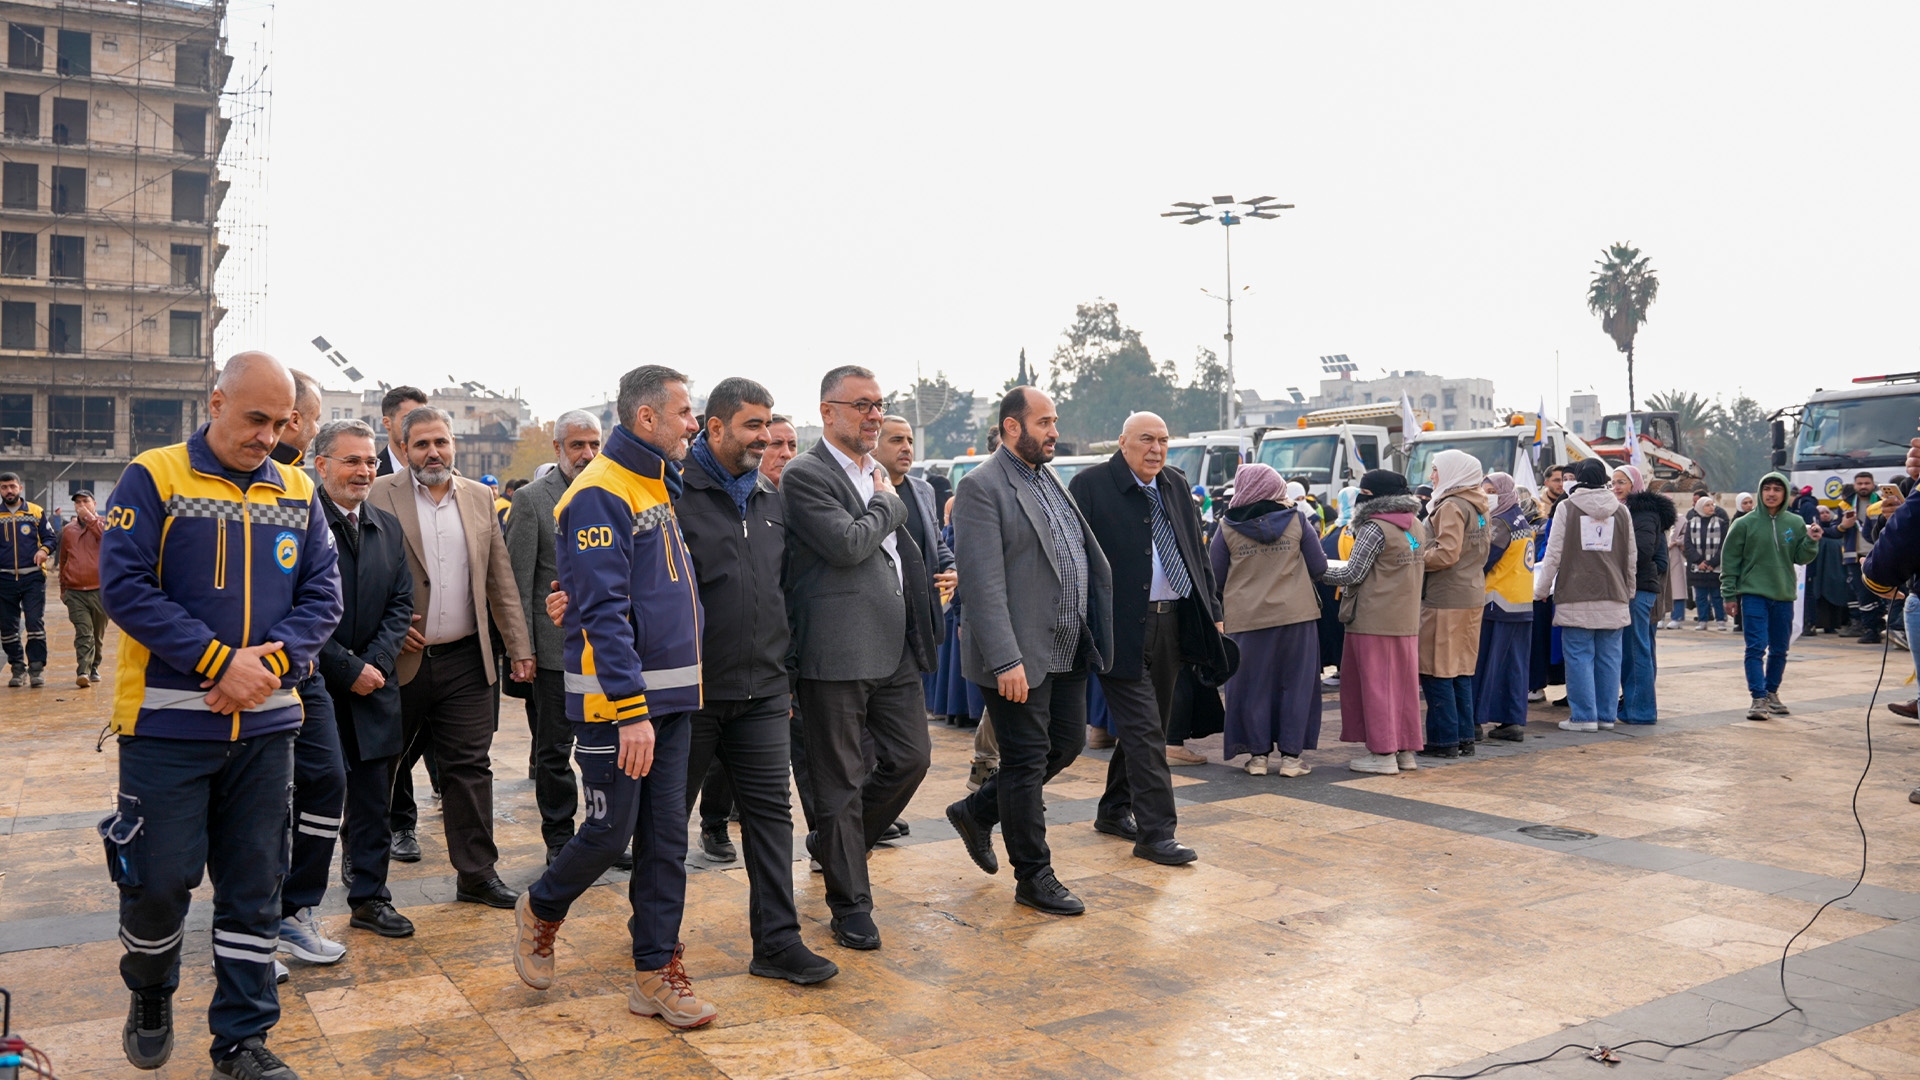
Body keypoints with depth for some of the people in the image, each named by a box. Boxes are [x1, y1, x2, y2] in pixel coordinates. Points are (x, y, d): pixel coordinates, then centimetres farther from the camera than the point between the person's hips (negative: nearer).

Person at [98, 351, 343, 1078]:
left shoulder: (297, 493, 7)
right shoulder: (154, 479, -5)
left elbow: (321, 594, 4)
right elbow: (123, 585, -13)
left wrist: (274, 659, -14)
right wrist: (219, 661, -19)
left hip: (265, 725, 4)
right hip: (168, 724, -3)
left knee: (254, 887, 8)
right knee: (160, 877, 4)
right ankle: (149, 992, 35)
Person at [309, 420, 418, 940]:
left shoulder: (388, 527, 11)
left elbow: (400, 603, 9)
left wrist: (376, 663, -6)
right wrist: (347, 669, -13)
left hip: (373, 684, 6)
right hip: (315, 684, -5)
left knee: (373, 799, 11)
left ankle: (370, 897, 23)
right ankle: (293, 907, 18)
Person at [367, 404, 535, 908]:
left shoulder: (480, 497, 9)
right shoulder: (379, 495, -3)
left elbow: (501, 579, 9)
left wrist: (520, 647, 6)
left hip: (466, 659, 3)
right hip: (401, 658, -2)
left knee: (470, 765, 3)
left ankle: (477, 874, 10)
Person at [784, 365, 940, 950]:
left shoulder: (878, 473, 17)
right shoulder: (804, 475, -9)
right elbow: (847, 544, -22)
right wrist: (888, 503, -5)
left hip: (894, 648, 8)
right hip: (837, 653, -8)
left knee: (911, 757, 11)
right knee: (840, 782, 3)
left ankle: (832, 843, 34)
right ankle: (850, 905, 17)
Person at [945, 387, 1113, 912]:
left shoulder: (1050, 479, 13)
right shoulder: (981, 487, -13)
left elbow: (1086, 558, 20)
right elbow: (983, 584, -20)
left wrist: (1092, 637, 15)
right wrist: (1006, 661, -25)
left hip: (1068, 650, 9)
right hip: (1018, 656, -8)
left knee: (1066, 743, 16)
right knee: (1026, 760, 3)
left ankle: (977, 812, 34)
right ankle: (1034, 877, 17)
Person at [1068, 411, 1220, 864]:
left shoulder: (1177, 485, 12)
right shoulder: (1091, 485, -7)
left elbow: (1198, 553, 17)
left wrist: (1212, 613, 13)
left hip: (1172, 623, 7)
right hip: (1122, 627, -7)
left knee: (1146, 726, 16)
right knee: (1144, 731, -6)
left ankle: (1114, 812, 31)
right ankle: (1155, 832, 1)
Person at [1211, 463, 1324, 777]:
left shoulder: (1227, 527, -2)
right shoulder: (1296, 521, 0)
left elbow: (1214, 576, 2)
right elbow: (1319, 568, 4)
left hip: (1246, 618, 0)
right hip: (1296, 613, 0)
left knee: (1252, 684, 9)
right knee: (1296, 683, 8)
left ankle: (1258, 754, 13)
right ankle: (1290, 756, 10)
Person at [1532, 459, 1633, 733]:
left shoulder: (1566, 508, -3)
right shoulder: (1621, 511, 9)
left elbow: (1554, 554, -5)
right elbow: (1631, 557, 13)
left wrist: (1541, 590, 3)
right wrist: (1628, 592, 24)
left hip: (1576, 597, -4)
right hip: (1614, 597, 4)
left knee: (1579, 655, 0)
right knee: (1609, 656, 8)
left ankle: (1583, 716, 0)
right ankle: (1607, 715, 13)